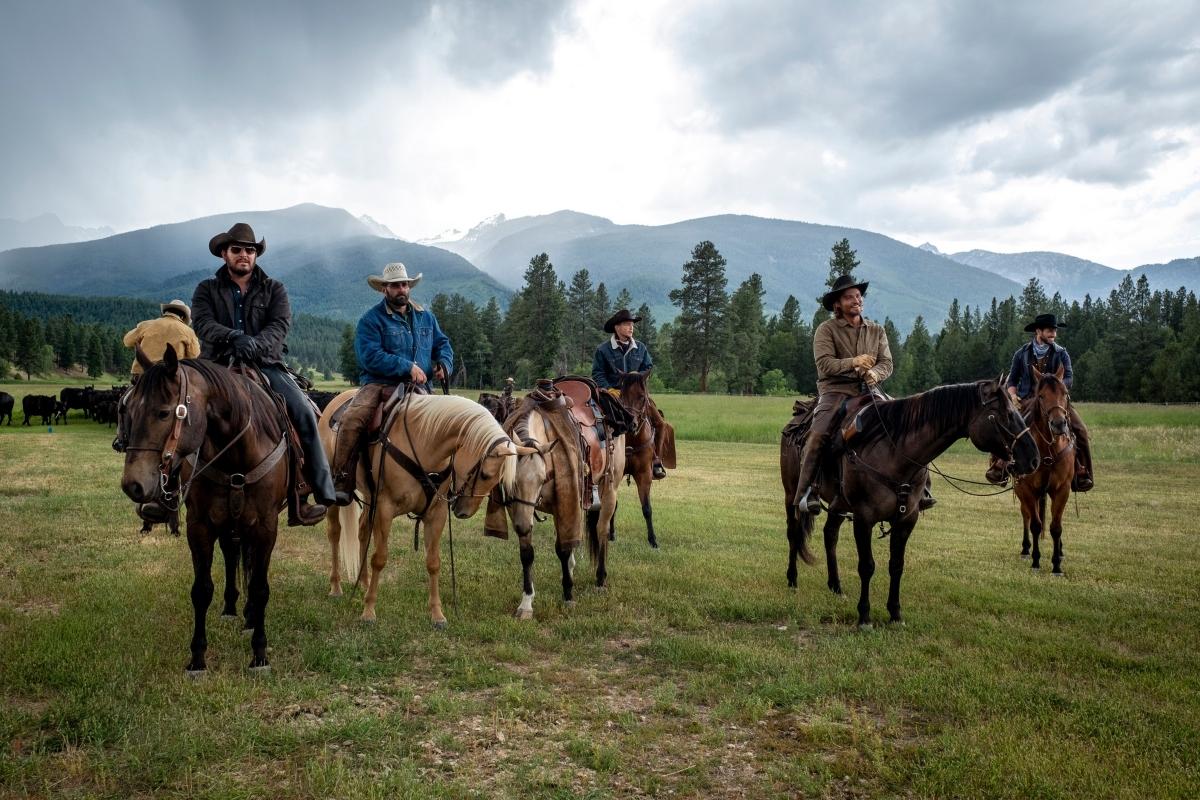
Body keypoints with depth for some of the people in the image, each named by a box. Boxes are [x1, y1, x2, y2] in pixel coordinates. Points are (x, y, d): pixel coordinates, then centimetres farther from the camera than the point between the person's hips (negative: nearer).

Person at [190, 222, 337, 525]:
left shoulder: (274, 289, 13)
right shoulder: (207, 289, 12)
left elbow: (280, 325, -4)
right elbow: (203, 323, -6)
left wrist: (256, 344, -25)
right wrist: (234, 336, -27)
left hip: (266, 364, 0)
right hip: (219, 365, 0)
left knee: (303, 413, -20)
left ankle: (321, 493, -19)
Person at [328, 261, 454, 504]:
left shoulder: (426, 317, 19)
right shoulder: (371, 319, 2)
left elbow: (443, 344, 26)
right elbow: (371, 357, -11)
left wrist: (444, 363, 2)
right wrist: (407, 367, -16)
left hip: (417, 388, 4)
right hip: (379, 384, -3)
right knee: (351, 419, -27)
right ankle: (342, 481, -23)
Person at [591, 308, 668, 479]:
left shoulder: (641, 348, 11)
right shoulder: (603, 349, 0)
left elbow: (649, 368, 14)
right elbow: (597, 374, -1)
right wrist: (609, 389, -16)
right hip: (613, 393, -3)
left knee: (660, 423, -10)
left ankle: (656, 460, 2)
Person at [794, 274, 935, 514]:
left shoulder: (877, 330, 17)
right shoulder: (826, 329, 2)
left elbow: (886, 363, 8)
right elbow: (824, 363, -9)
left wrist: (875, 373, -14)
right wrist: (853, 363, -19)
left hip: (869, 390, 4)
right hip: (836, 390, -4)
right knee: (818, 434, -28)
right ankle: (807, 491, -21)